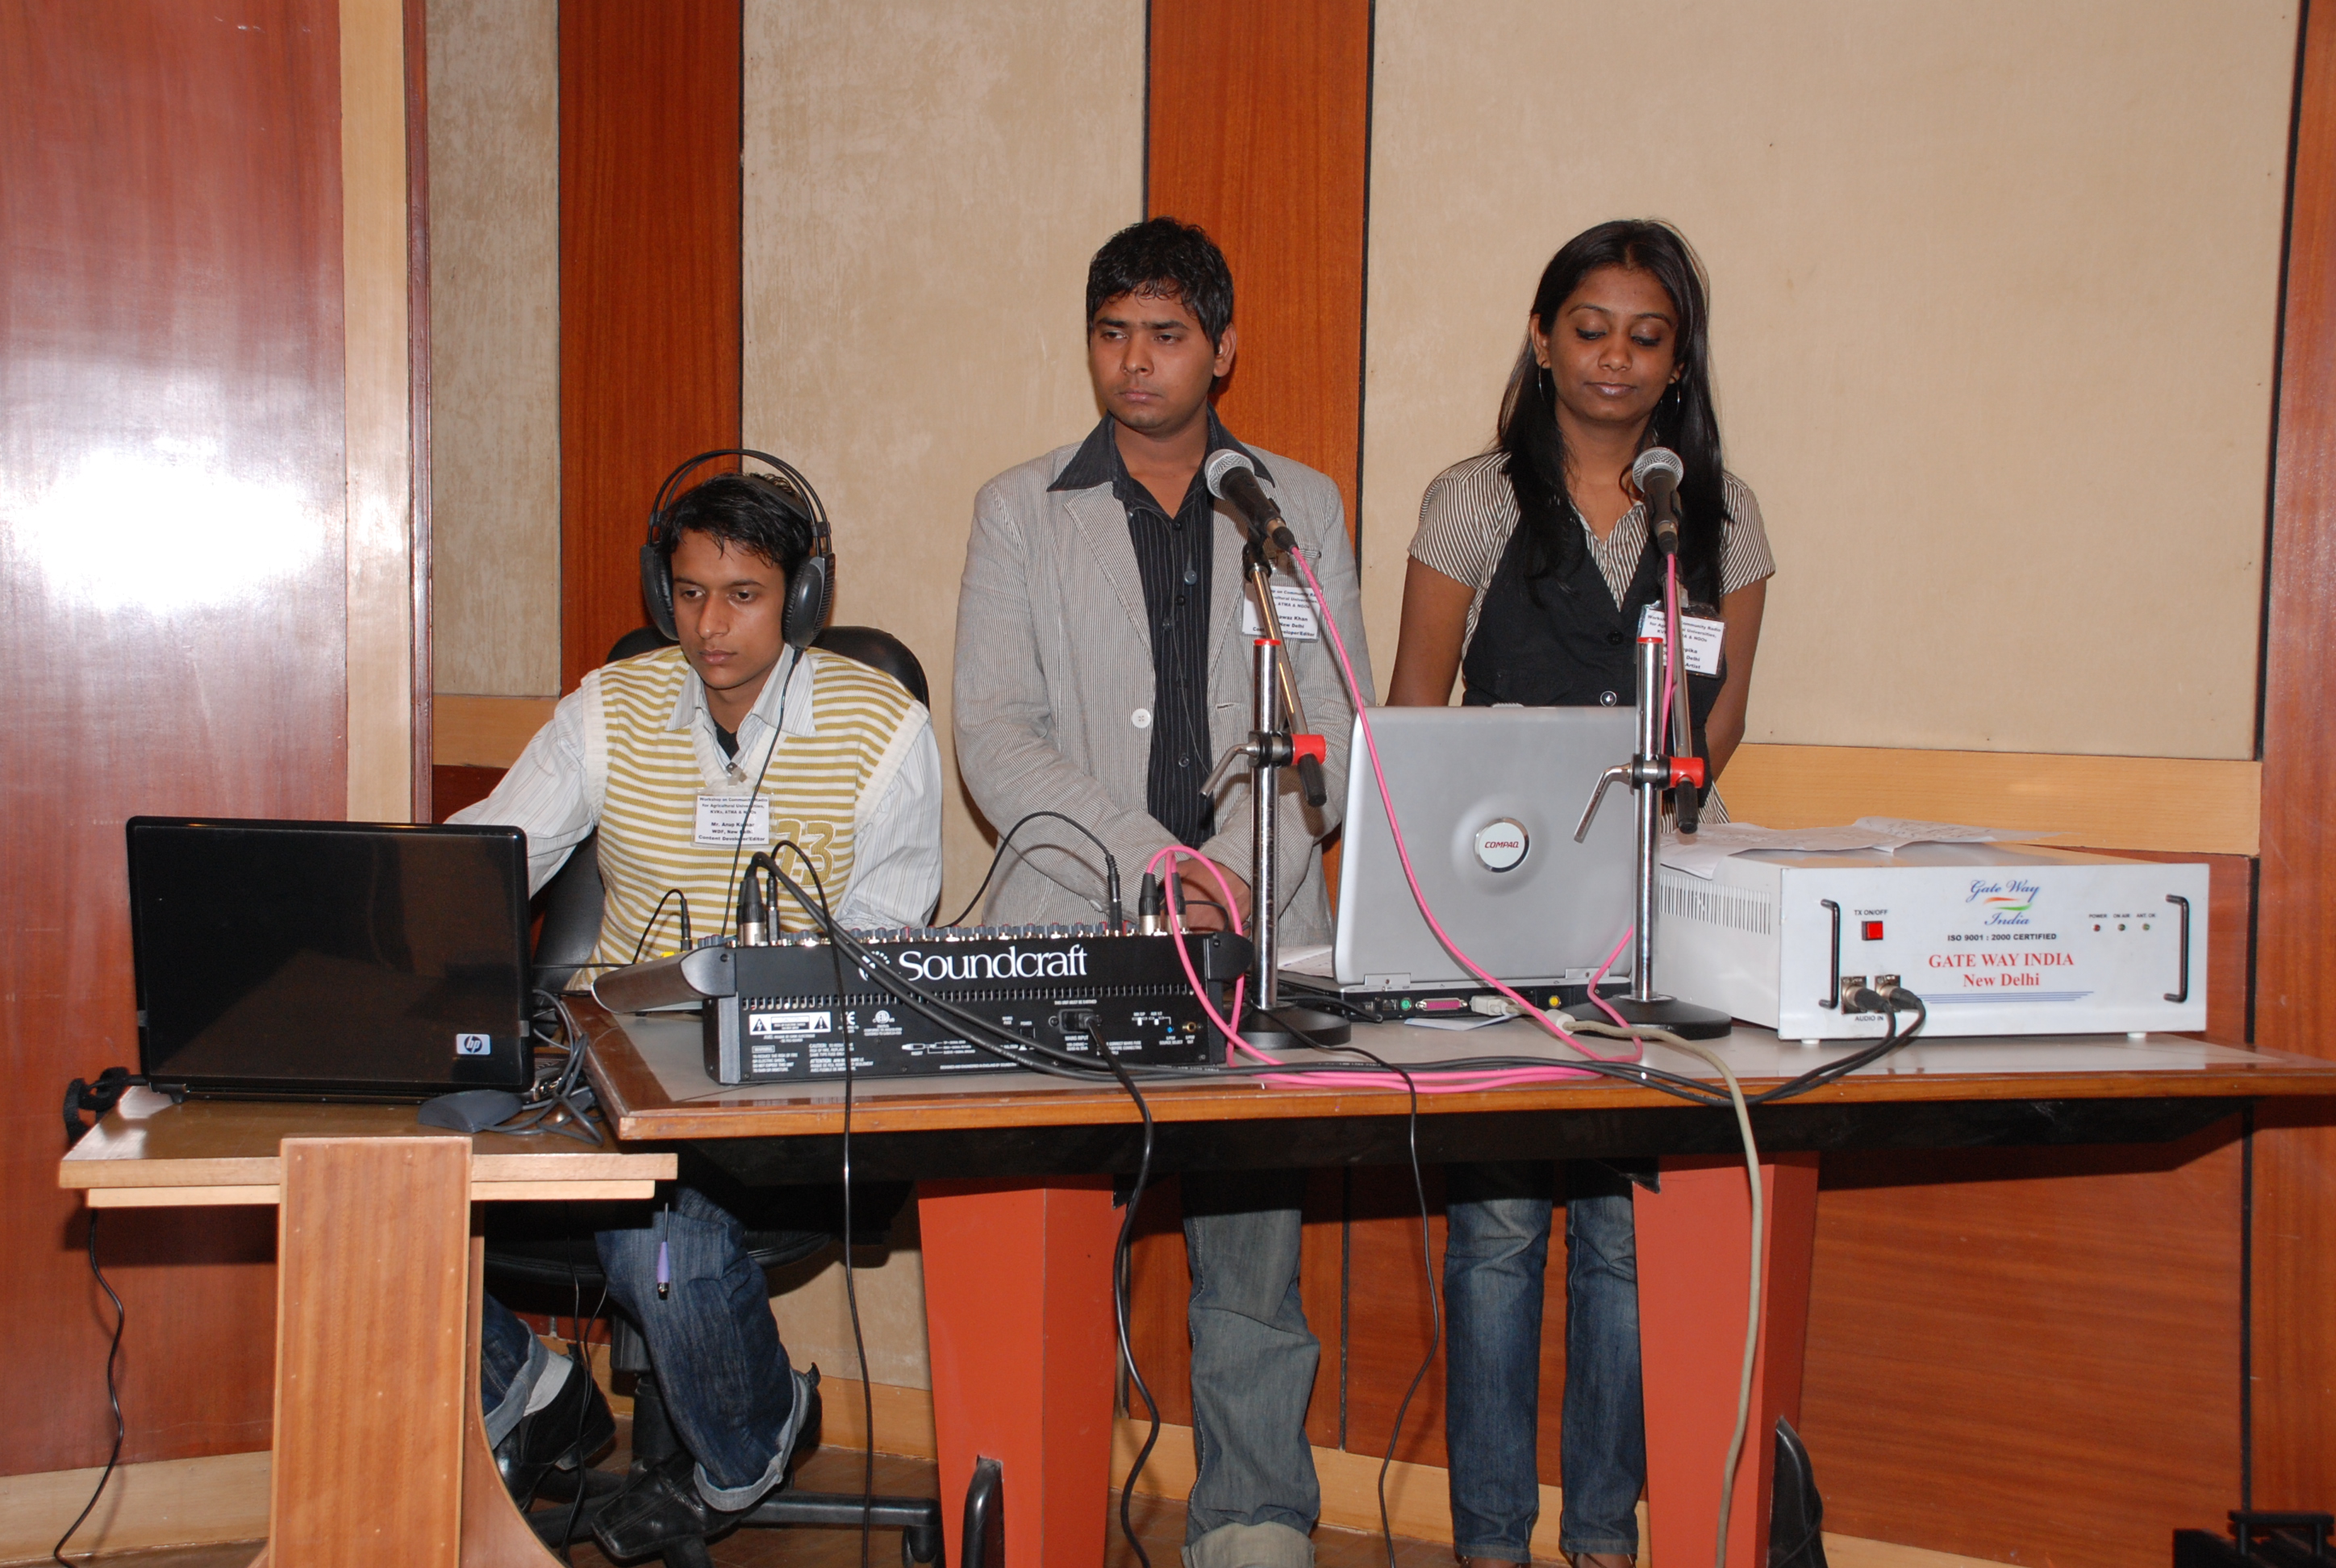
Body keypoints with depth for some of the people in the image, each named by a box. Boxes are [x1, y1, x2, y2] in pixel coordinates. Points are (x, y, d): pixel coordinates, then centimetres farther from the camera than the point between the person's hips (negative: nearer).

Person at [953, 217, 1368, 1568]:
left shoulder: (1303, 509, 13)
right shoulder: (1022, 510, 10)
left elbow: (1331, 732, 6)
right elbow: (994, 737, 1)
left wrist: (1235, 877, -10)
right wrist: (1149, 856, -11)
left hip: (1256, 942, 1)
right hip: (1066, 929, 0)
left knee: (1254, 1241, -1)